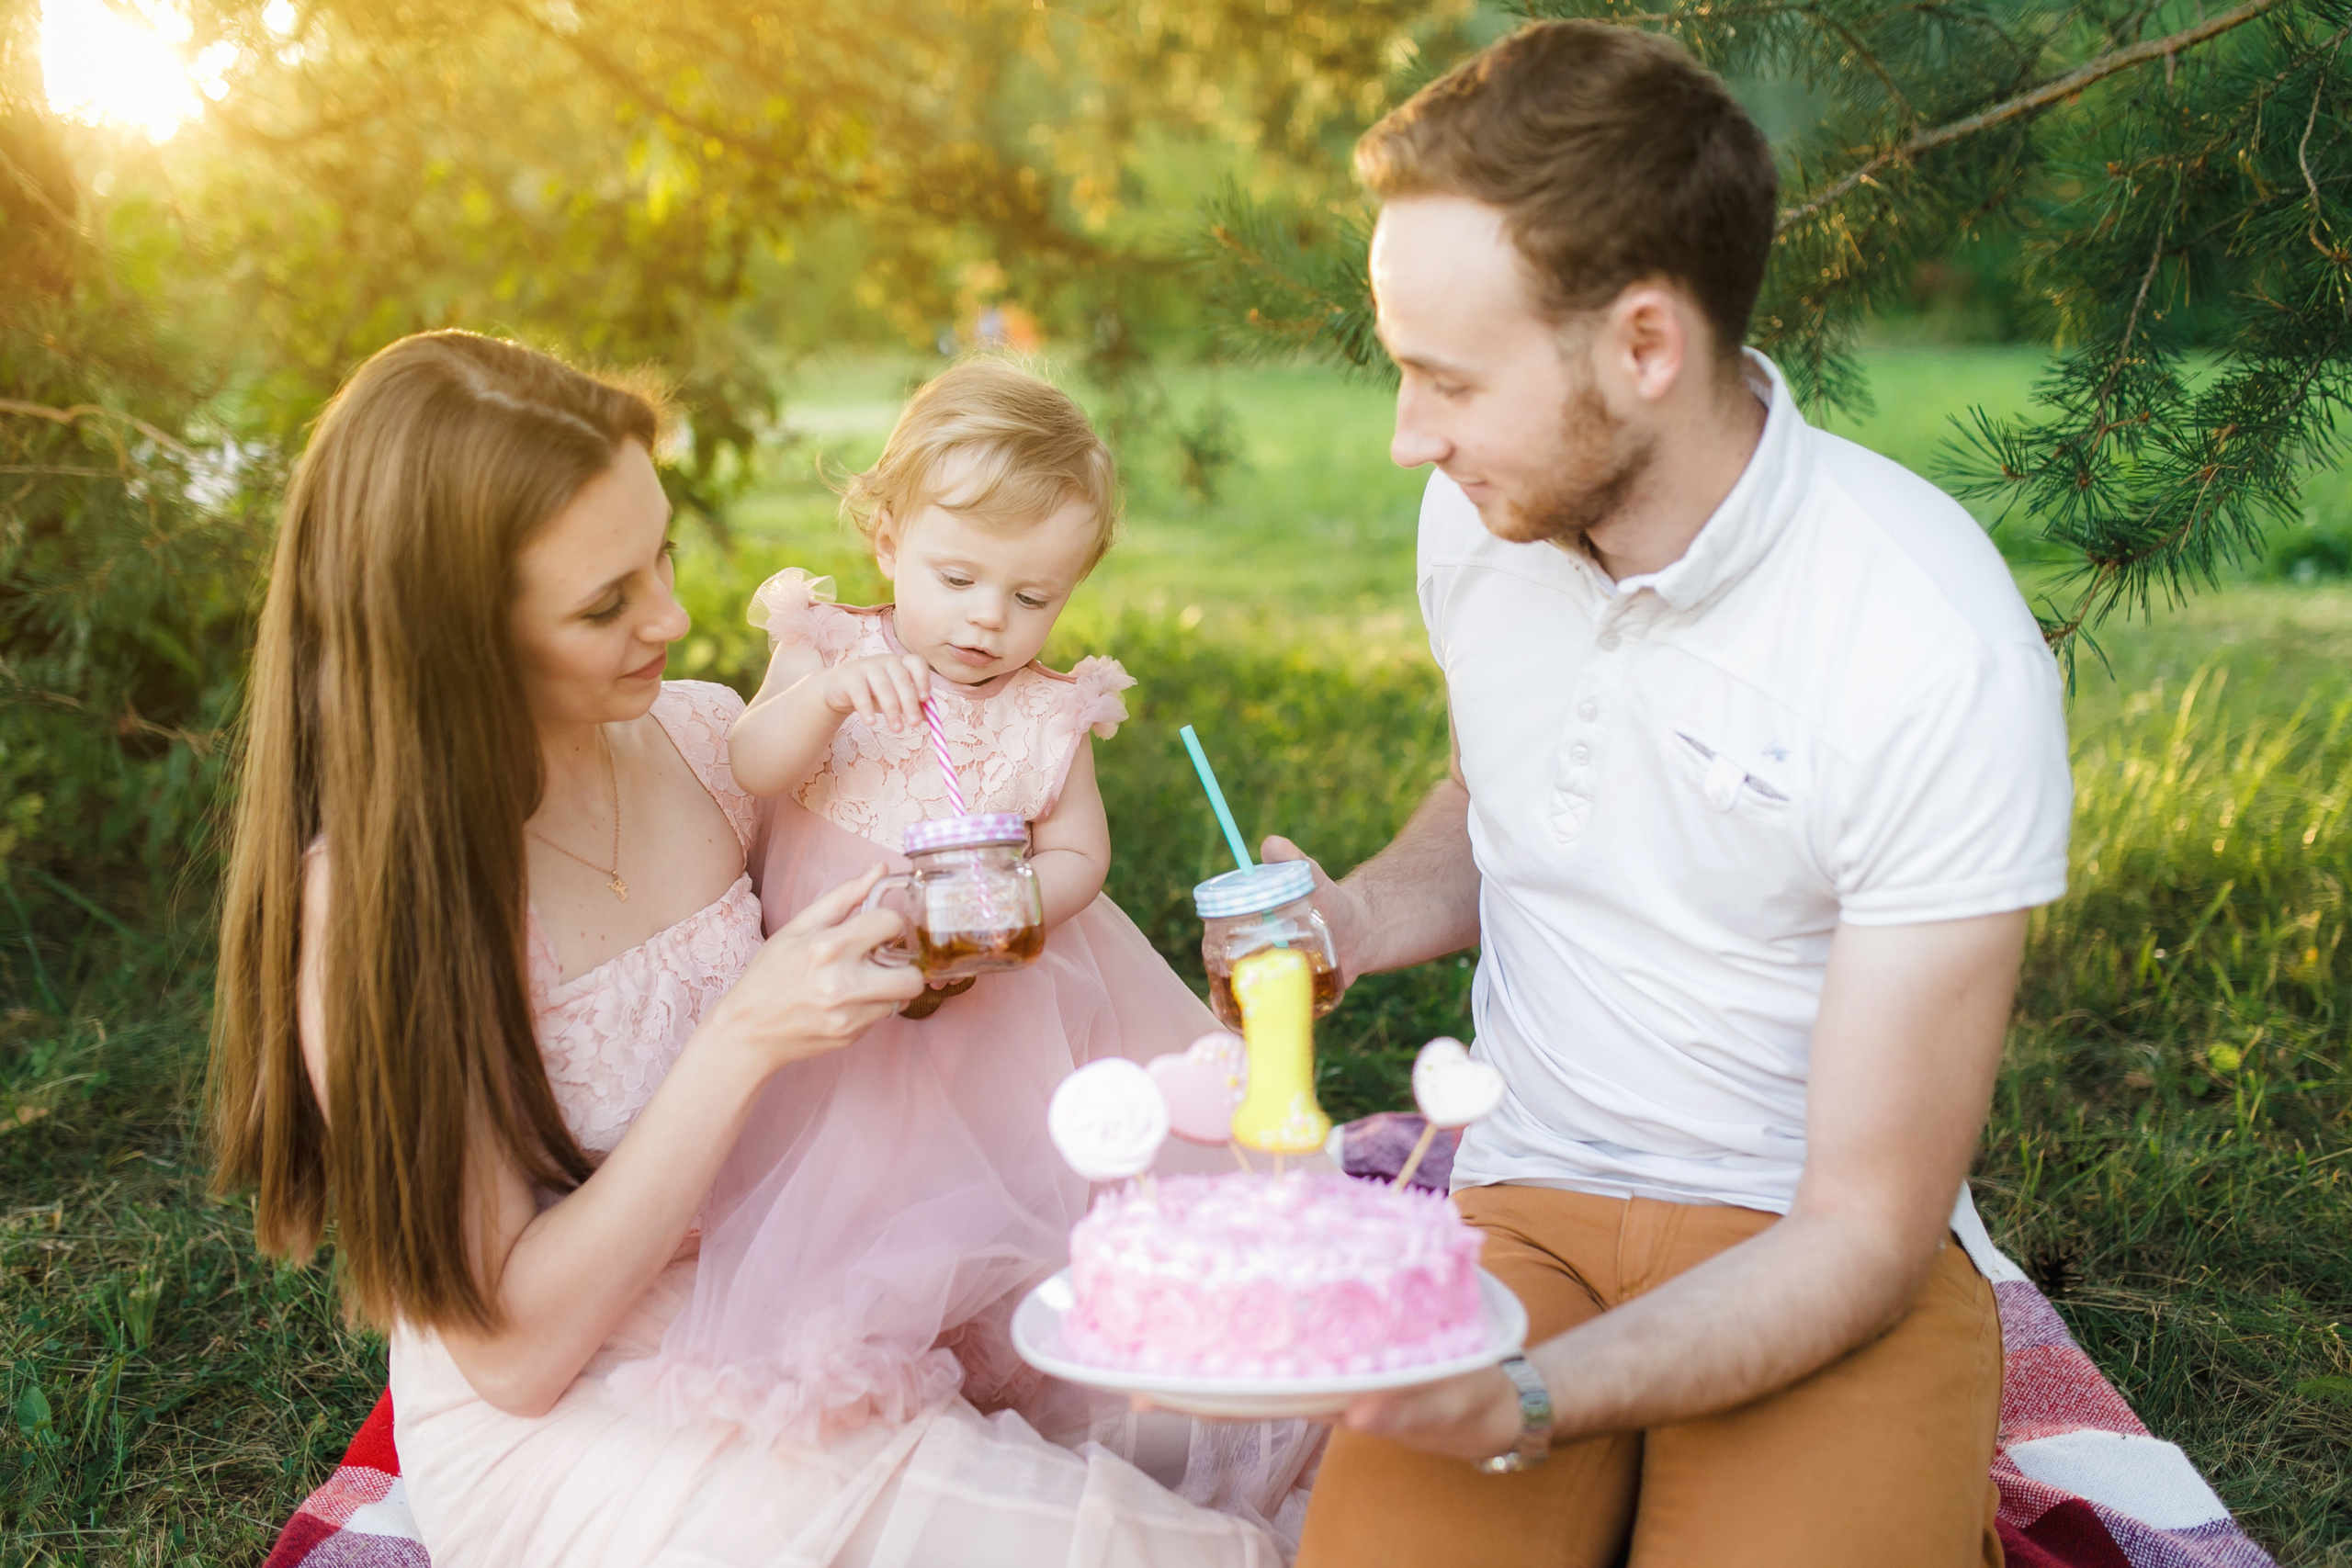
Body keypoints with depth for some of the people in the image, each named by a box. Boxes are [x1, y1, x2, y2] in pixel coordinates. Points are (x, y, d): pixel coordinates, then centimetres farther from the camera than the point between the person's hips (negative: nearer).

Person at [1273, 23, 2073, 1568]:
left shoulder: (1940, 653, -20)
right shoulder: (1482, 514, -2)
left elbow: (1865, 1231, -16)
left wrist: (1527, 1400, -30)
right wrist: (1351, 918, -1)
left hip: (1823, 1255, -2)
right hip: (1527, 1207, 3)